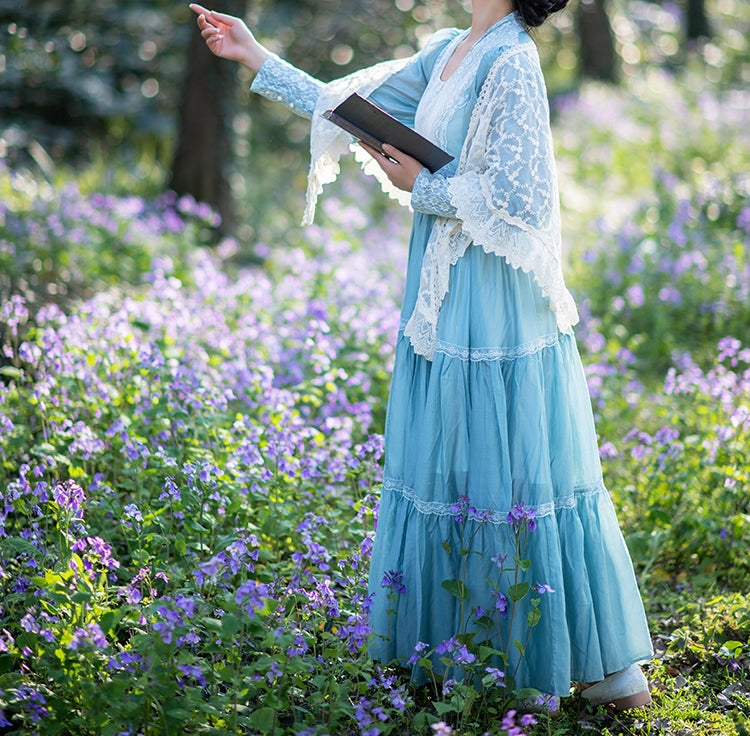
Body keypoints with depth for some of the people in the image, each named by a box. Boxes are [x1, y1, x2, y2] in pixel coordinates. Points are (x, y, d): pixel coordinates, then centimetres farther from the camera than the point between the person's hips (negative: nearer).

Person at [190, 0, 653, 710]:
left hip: (496, 315, -9)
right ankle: (431, 650, 27)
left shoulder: (511, 63, -16)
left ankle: (609, 666, 10)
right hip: (444, 307, 9)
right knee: (439, 472, 14)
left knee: (521, 478, -2)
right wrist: (257, 58, 19)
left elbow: (512, 197, -21)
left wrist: (421, 186, -8)